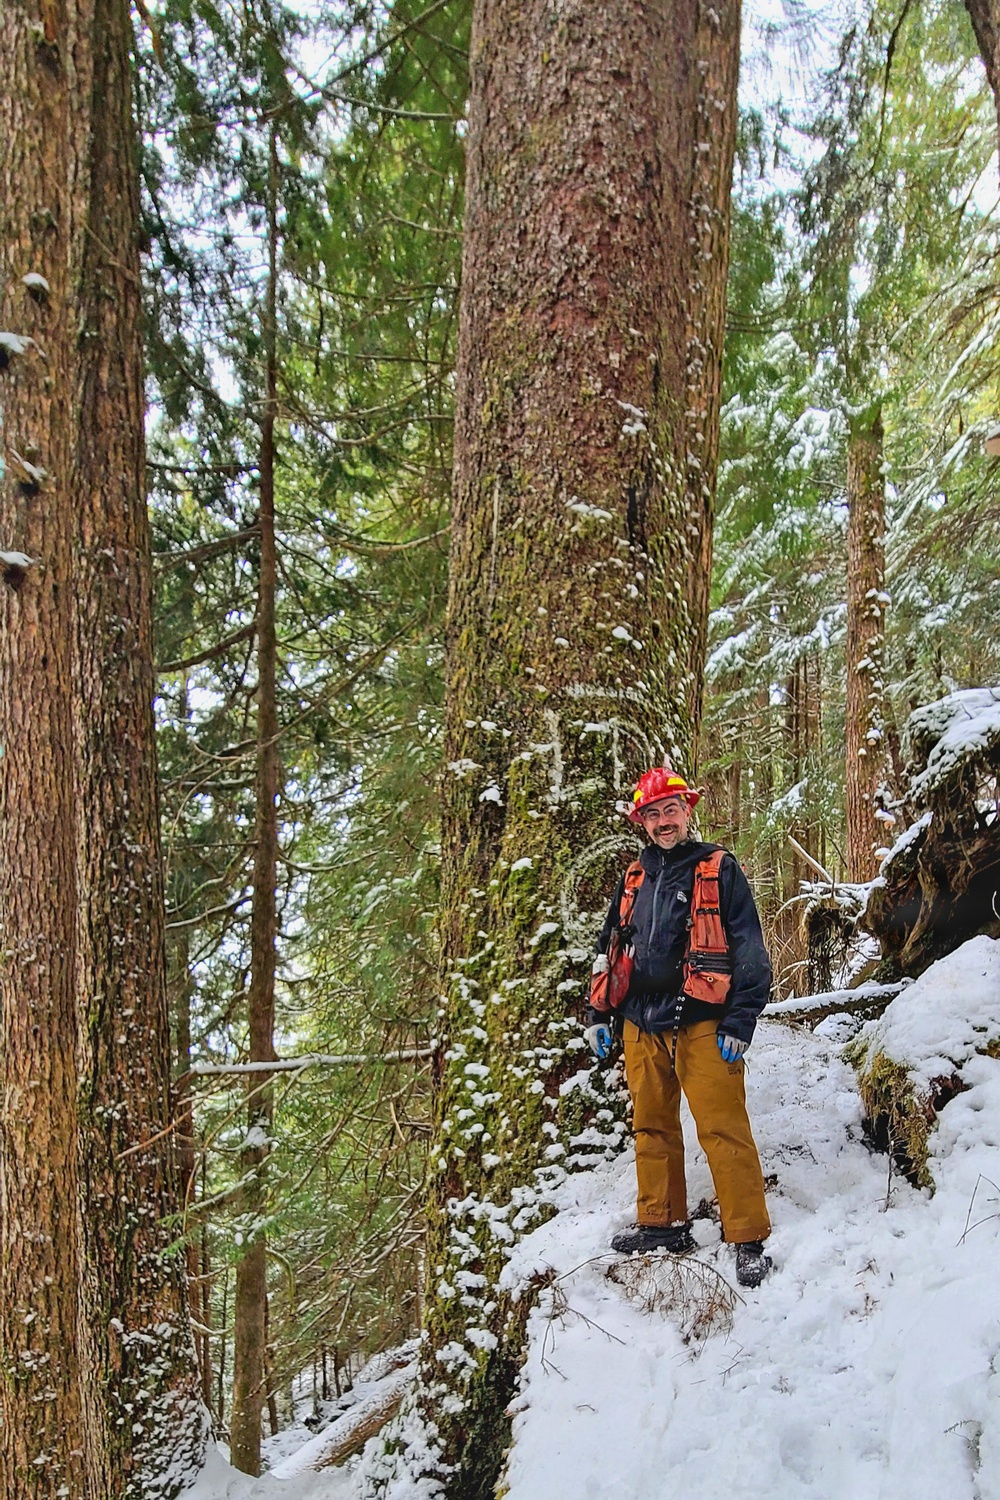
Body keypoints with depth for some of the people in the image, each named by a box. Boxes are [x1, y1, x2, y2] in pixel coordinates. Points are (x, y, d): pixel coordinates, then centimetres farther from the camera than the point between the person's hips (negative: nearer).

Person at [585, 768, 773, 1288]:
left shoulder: (718, 869, 1)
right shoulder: (635, 878, 15)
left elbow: (748, 949, -3)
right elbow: (608, 948, 23)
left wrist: (740, 1021, -10)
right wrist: (598, 1016, 17)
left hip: (701, 1024, -5)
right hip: (641, 1025, 6)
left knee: (723, 1130, -9)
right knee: (652, 1128, 11)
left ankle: (749, 1240, -4)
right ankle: (662, 1223, 24)